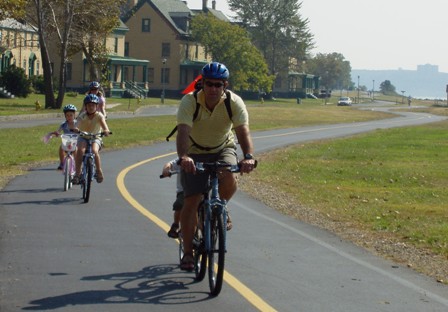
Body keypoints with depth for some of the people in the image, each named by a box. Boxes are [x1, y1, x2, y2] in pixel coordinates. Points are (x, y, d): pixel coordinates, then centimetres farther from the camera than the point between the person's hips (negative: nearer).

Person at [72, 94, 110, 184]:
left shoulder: (99, 116, -9)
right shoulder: (82, 116, -10)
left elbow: (103, 123, -29)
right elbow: (78, 125, -28)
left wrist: (106, 130, -52)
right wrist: (76, 129, -53)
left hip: (95, 138, 0)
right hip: (83, 137, 0)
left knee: (94, 150, -31)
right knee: (80, 150, -30)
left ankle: (99, 172, -12)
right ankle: (77, 173, -23)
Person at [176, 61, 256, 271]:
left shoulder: (234, 102, -22)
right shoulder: (189, 102, -26)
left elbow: (243, 131, -33)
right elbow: (183, 131, -39)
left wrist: (248, 157, -53)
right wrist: (183, 157, -58)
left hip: (223, 149, 1)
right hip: (195, 153, -1)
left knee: (229, 180, -30)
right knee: (191, 201, -10)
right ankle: (188, 253, 3)